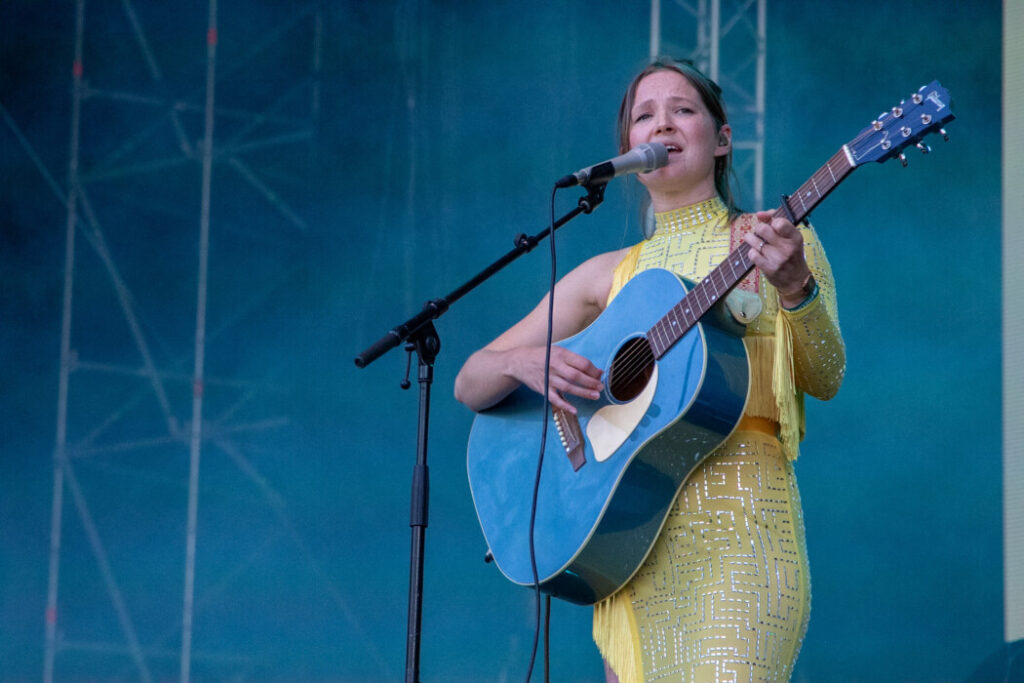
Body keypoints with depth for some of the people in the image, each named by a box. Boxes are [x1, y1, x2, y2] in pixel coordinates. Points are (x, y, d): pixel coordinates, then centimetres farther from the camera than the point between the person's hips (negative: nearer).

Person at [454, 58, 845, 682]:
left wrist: (794, 288, -24)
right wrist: (521, 362, -9)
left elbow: (825, 380, -5)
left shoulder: (778, 239, 8)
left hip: (738, 519, -3)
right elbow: (471, 385, 14)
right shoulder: (610, 275, 14)